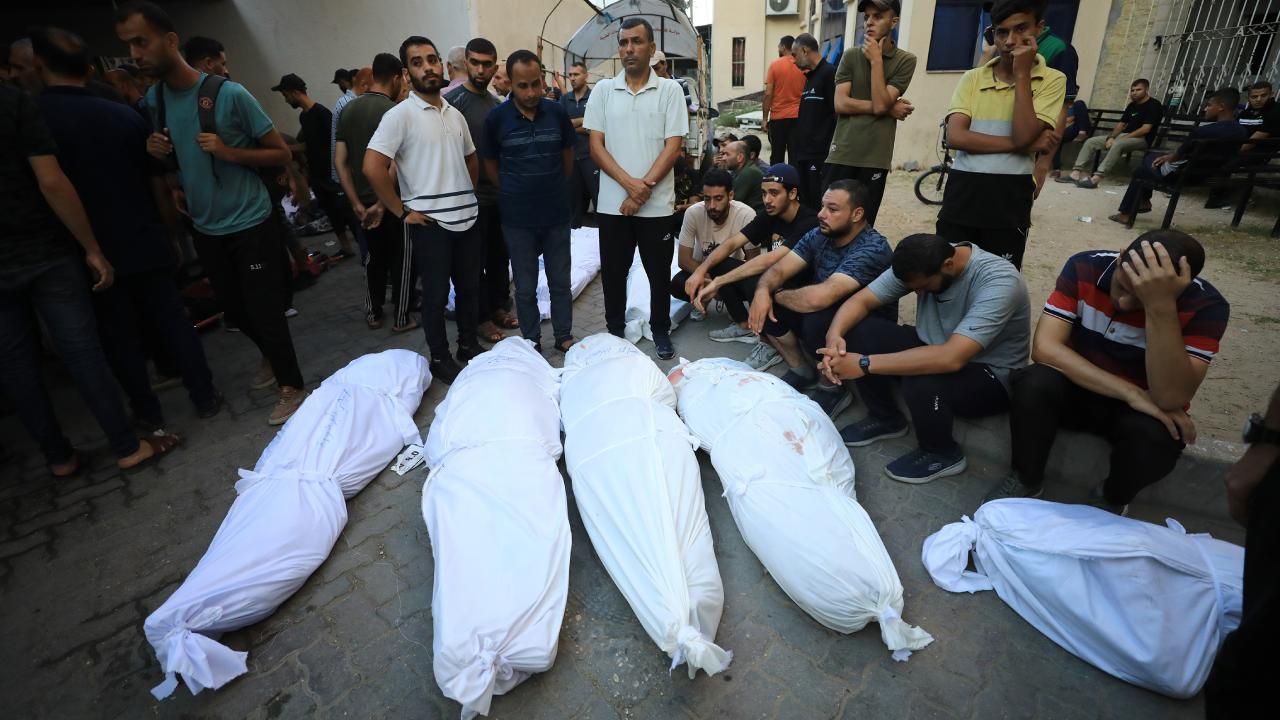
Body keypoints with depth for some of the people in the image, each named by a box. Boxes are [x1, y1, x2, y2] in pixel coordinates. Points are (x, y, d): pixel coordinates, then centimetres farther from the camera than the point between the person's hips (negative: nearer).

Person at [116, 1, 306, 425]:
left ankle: (292, 387, 12)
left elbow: (282, 154, -9)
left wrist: (230, 152, -22)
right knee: (234, 311, 16)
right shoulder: (153, 99, 5)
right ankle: (272, 356, 40)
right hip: (204, 227, 6)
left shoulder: (229, 94, -13)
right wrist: (164, 168, -2)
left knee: (264, 311, -4)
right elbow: (171, 155, 20)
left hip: (249, 224, -6)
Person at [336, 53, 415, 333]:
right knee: (401, 259, 6)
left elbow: (340, 162, 3)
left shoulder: (348, 110, 7)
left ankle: (373, 314, 26)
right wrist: (382, 204, -15)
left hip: (364, 201, 6)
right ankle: (401, 318, 13)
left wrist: (356, 203, 3)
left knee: (375, 257, 18)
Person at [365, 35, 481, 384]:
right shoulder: (400, 115, -9)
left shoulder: (455, 114, 10)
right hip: (429, 222, -6)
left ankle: (468, 344, 31)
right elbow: (372, 167, -16)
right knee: (436, 294, 4)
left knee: (469, 286, 14)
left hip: (466, 217, 6)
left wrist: (466, 195, 13)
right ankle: (440, 359, 18)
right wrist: (402, 212, -13)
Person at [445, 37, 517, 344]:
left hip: (500, 193, 6)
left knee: (500, 256, 14)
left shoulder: (496, 102, 11)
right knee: (475, 261, 4)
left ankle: (498, 307, 28)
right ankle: (482, 317, 16)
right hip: (471, 196, -6)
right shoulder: (453, 100, -10)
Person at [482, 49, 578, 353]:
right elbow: (491, 164, 6)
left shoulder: (557, 112, -3)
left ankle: (564, 336, 27)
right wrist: (512, 194, 9)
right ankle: (531, 342, 24)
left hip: (556, 213, 1)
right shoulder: (496, 118, -7)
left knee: (560, 281, 11)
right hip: (518, 218, -1)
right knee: (525, 287, 8)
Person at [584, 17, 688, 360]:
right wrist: (630, 184, -13)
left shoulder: (670, 90, 1)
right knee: (613, 272, 10)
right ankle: (614, 331, 26)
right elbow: (595, 146, 0)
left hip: (657, 203, -1)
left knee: (659, 272, 8)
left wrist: (643, 191, -13)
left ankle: (661, 331, 26)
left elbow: (673, 146, -5)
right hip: (612, 202, 2)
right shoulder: (603, 90, 5)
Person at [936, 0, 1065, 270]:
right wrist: (1022, 145, -11)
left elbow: (1023, 136, -13)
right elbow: (955, 137, -8)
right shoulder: (972, 78, 6)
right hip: (962, 193, 1)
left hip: (1010, 198, -1)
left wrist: (1022, 74, -8)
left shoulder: (1052, 80, 3)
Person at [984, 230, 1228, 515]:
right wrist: (1129, 393, -29)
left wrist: (1162, 307, -41)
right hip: (1078, 387, 1)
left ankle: (1111, 500, 0)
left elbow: (1170, 398, -31)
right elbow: (1044, 348, -24)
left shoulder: (1206, 305, -20)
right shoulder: (1085, 267, -17)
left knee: (1158, 433, -34)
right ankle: (1025, 480, -6)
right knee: (1035, 383, -32)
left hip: (1143, 405, 0)